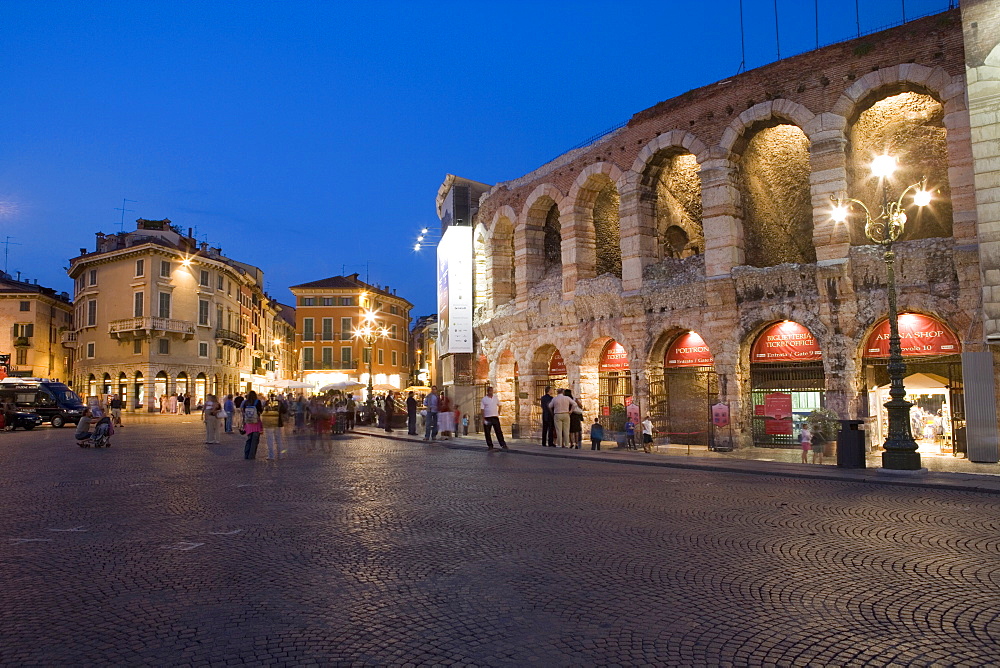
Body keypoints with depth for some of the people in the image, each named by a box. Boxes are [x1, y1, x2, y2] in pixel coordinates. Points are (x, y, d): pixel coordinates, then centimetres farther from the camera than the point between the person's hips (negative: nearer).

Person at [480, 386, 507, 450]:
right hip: (487, 418, -1)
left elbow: (499, 405, 22)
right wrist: (483, 419, -9)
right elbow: (482, 409, -3)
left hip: (495, 417, 1)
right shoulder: (484, 399, -1)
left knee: (499, 431, -1)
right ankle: (490, 445, 12)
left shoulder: (496, 398, 8)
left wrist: (498, 413, 12)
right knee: (487, 433, 2)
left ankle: (503, 445, -1)